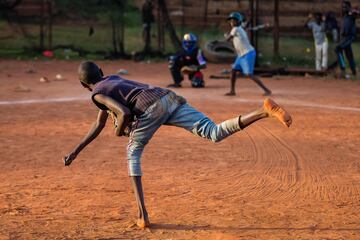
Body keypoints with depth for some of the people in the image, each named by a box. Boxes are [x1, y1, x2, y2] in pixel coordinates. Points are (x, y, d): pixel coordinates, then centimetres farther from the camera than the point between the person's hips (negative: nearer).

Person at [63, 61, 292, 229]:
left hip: (150, 108, -6)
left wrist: (119, 131, 17)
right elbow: (99, 124, 44)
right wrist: (76, 151, 48)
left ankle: (143, 215, 10)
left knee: (133, 154, 18)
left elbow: (124, 113, -6)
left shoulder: (97, 94, 13)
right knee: (215, 133, -9)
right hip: (170, 97, 7)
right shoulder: (114, 78, 37)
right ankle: (264, 110, -29)